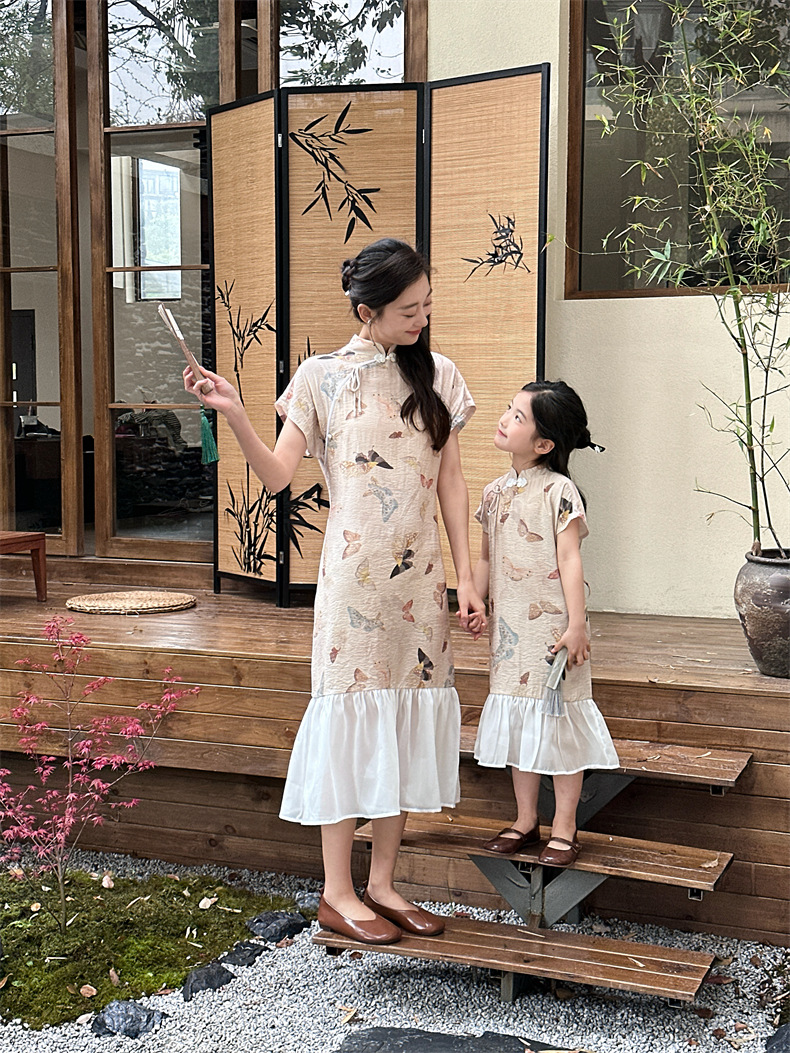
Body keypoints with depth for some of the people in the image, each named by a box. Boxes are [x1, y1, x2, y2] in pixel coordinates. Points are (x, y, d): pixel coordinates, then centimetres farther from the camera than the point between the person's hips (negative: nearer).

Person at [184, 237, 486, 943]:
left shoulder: (437, 376, 8)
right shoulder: (323, 376, -2)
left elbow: (451, 481, 8)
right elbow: (278, 475, -7)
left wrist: (467, 578, 5)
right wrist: (234, 413, -22)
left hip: (420, 575, 4)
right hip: (355, 574, -4)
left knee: (407, 716, 7)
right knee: (351, 713, -1)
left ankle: (382, 884, 20)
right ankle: (337, 892, 12)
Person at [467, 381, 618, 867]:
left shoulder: (559, 490, -11)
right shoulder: (496, 492, 9)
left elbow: (570, 559, -13)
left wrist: (576, 625, -16)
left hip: (552, 623, -6)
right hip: (510, 627, 6)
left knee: (558, 721, 2)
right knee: (518, 720, 14)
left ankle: (564, 828, 15)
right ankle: (526, 819, 27)